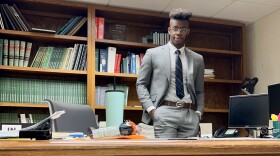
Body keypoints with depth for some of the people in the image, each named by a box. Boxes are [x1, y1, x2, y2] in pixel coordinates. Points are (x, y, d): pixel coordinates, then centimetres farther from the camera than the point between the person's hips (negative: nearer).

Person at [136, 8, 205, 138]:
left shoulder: (197, 59, 16)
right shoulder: (153, 54, 7)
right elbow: (141, 84, 6)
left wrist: (198, 113, 5)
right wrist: (151, 109, -6)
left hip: (190, 115, 3)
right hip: (165, 112, -3)